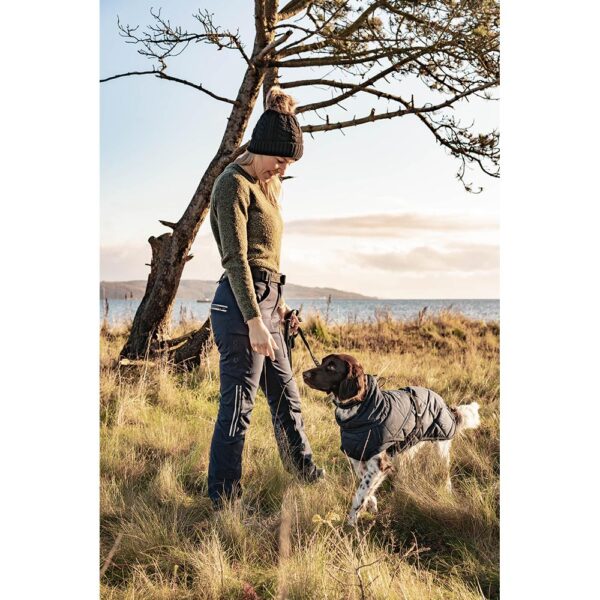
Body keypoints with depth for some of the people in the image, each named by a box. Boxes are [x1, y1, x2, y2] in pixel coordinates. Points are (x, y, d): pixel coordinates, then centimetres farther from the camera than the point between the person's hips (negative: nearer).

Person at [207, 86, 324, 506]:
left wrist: (277, 303, 21)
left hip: (263, 302, 9)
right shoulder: (234, 184, -10)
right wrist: (255, 322, -22)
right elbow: (235, 259, -17)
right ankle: (223, 499, 8)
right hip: (241, 304, -9)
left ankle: (305, 472, 35)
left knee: (286, 396, 19)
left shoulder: (266, 186, 18)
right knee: (238, 404, -3)